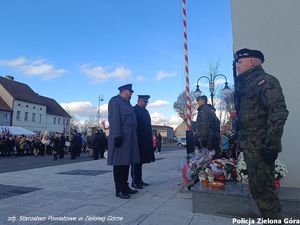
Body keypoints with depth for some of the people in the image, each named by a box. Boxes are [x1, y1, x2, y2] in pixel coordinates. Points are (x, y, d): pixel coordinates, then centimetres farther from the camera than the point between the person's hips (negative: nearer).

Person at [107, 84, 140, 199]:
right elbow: (114, 119, -16)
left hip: (129, 139, 9)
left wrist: (133, 137, 19)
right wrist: (117, 136, -22)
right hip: (120, 138, -9)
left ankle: (125, 187, 24)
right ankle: (119, 190, 6)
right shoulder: (115, 101, -6)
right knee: (119, 164, -2)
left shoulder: (127, 103, 22)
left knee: (126, 163, 13)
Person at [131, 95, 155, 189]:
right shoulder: (134, 110, -8)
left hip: (144, 141, 8)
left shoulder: (145, 111, 17)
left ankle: (139, 180, 21)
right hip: (137, 140, -8)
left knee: (140, 160, 13)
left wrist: (150, 138, 13)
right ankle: (135, 182, 6)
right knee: (136, 161, -2)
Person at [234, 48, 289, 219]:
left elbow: (279, 112, -16)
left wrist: (271, 144, -22)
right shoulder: (244, 85, 21)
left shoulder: (265, 81, -5)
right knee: (257, 189, 14)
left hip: (260, 146, -9)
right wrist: (240, 141, 18)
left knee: (263, 189, -4)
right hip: (249, 146, 9)